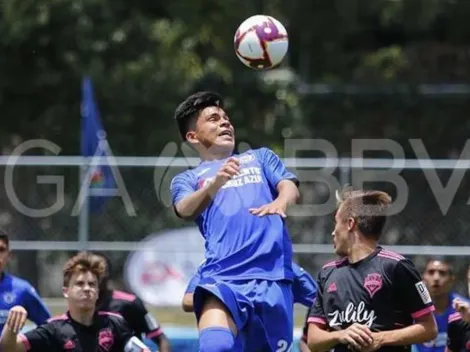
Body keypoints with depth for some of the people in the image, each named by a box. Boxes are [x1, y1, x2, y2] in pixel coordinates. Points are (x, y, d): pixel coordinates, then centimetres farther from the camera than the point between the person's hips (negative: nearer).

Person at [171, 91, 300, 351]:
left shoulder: (260, 157, 27)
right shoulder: (187, 179, 22)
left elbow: (290, 187, 8)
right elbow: (185, 211, -1)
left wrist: (281, 201, -18)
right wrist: (216, 182, -22)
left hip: (272, 276, 2)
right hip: (222, 278, -2)